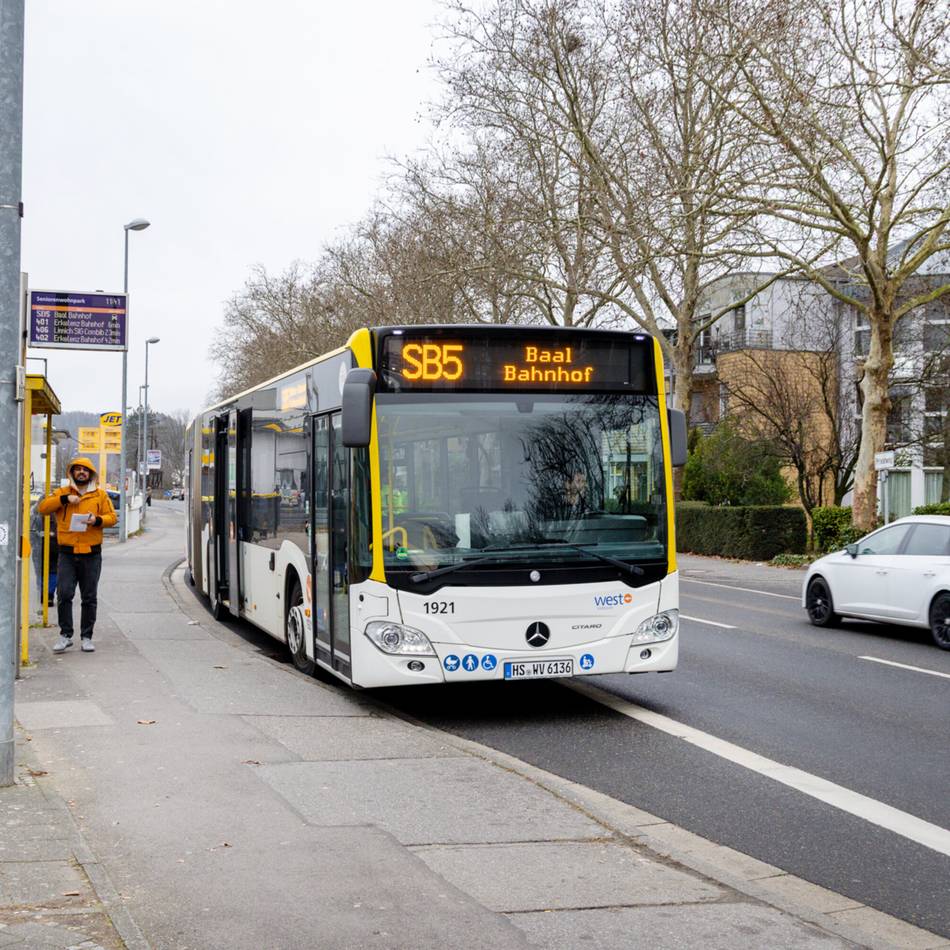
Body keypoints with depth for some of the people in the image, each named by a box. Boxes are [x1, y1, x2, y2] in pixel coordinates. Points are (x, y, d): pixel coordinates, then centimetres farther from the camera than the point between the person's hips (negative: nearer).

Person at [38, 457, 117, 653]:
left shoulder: (100, 495, 8)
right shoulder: (62, 493, 9)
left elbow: (112, 517, 5)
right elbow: (43, 508, -1)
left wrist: (97, 520, -15)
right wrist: (64, 499, -13)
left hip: (91, 555, 0)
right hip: (67, 554, 0)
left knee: (89, 598, 5)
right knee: (64, 594, -7)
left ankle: (86, 637, 13)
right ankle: (65, 635, 2)